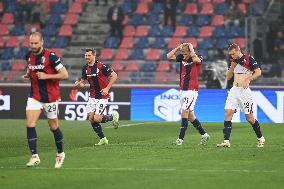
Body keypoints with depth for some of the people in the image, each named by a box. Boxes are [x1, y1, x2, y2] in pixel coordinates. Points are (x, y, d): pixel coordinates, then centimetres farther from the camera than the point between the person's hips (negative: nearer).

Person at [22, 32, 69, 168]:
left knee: (53, 127, 8)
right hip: (34, 96, 4)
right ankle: (34, 156, -11)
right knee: (30, 125, -12)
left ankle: (60, 153, 30)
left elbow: (65, 75, -15)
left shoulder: (51, 56, -16)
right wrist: (27, 75, 5)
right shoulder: (29, 56, 2)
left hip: (50, 97, -4)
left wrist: (46, 76, -22)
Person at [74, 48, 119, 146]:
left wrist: (107, 88, -15)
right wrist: (79, 84, -9)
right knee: (91, 118, -3)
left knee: (97, 119, -14)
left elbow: (114, 75, -11)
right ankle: (102, 139, 11)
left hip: (102, 96, -6)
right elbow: (83, 81, 15)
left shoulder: (101, 66, -15)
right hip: (92, 96, 6)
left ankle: (113, 116, 15)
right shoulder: (85, 68, 4)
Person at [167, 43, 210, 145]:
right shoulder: (182, 58, 6)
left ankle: (181, 138, -13)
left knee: (185, 112, -14)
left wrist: (191, 48, -19)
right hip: (183, 90, 7)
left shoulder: (198, 59, -10)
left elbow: (195, 59, -34)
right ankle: (204, 134, 23)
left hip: (192, 90, -7)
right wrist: (178, 47, -3)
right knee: (190, 115, 11)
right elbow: (169, 56, 4)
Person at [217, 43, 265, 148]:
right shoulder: (234, 61, 14)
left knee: (249, 118, -2)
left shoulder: (249, 58, -5)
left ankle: (260, 138, 19)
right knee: (228, 113, -9)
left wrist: (248, 79, -21)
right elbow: (228, 77, 17)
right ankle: (226, 141, -11)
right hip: (234, 90, 6)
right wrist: (232, 66, 1)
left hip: (244, 90, -6)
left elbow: (258, 72, -10)